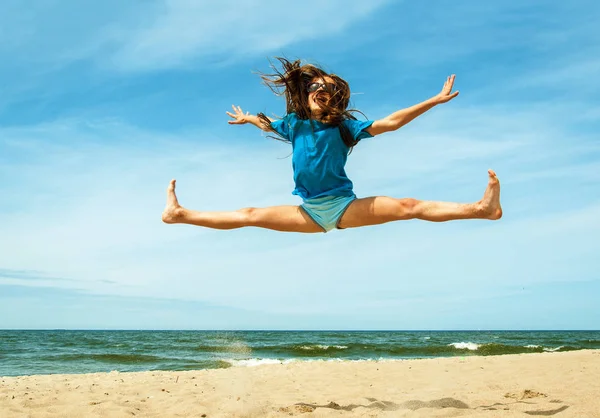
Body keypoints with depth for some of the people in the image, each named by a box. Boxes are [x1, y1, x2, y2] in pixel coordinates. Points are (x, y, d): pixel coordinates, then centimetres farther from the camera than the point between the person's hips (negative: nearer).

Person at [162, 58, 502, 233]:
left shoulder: (342, 126, -3)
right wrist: (248, 119, 49)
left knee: (409, 206, -19)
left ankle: (482, 208, -30)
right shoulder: (294, 124, 7)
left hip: (345, 206, -3)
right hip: (310, 212, 3)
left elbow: (388, 123, -10)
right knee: (249, 215, 2)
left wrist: (434, 101, -15)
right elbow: (269, 125, 31)